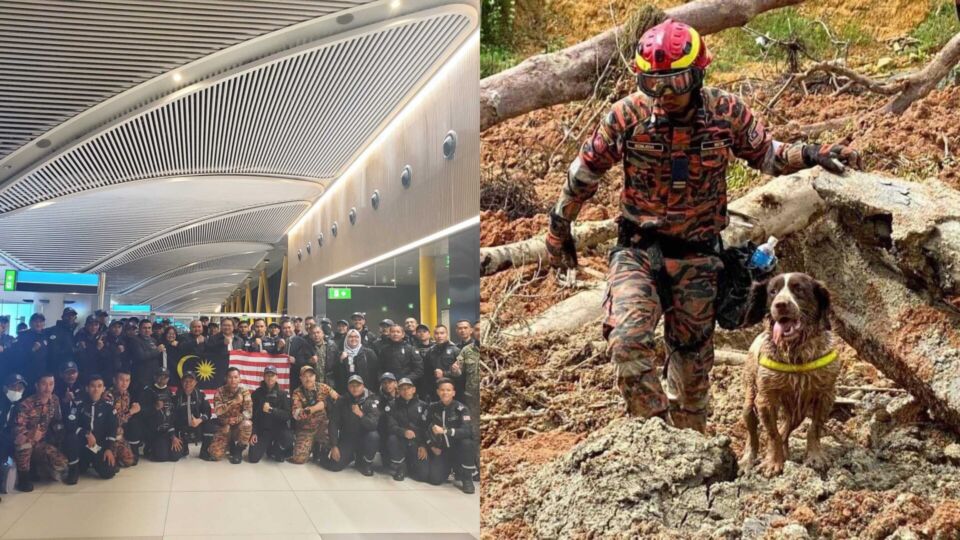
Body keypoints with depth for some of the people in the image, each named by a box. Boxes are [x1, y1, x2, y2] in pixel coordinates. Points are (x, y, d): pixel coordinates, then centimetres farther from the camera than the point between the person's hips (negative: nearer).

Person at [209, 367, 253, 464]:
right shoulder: (220, 391, -6)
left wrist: (234, 420, -28)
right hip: (224, 427, 1)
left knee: (247, 424, -37)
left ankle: (239, 450, -9)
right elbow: (218, 410, -20)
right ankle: (230, 444, 19)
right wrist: (233, 401, -29)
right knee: (215, 454, -18)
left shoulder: (244, 392, -7)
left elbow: (248, 413, -16)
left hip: (239, 426, -1)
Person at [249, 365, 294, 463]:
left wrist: (271, 410, -23)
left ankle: (275, 451, 2)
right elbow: (252, 414, 2)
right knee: (253, 458, -14)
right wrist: (253, 433, -6)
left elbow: (288, 415, -11)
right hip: (262, 429, 1)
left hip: (279, 428, -1)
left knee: (288, 437, -35)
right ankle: (267, 446, 23)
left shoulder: (283, 394, -2)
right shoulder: (257, 393, 2)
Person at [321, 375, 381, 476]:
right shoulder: (341, 402, -5)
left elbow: (373, 424, -23)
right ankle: (352, 456, 20)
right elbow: (333, 424, -4)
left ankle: (366, 463, -6)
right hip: (347, 439, 2)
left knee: (373, 436, -35)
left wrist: (361, 415, -40)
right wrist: (334, 446, -12)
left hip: (364, 438, -2)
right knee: (335, 465, -16)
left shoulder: (371, 401, -12)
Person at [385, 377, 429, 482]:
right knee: (392, 438, -35)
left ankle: (410, 464, 20)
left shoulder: (422, 406, 4)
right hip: (401, 442, 0)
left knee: (423, 474, -18)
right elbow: (391, 427, -10)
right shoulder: (393, 406, 3)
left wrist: (424, 446, -14)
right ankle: (400, 468, -9)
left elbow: (427, 427, 0)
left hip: (417, 444, 0)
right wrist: (404, 432, -30)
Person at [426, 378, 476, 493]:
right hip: (441, 449, 3)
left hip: (458, 448, -3)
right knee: (435, 480, -16)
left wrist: (445, 431, -38)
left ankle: (467, 479, -16)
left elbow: (467, 431, -30)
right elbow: (426, 428, 9)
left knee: (467, 443, -37)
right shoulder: (433, 408, -3)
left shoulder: (460, 408, -17)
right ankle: (450, 468, 21)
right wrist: (432, 446, -3)